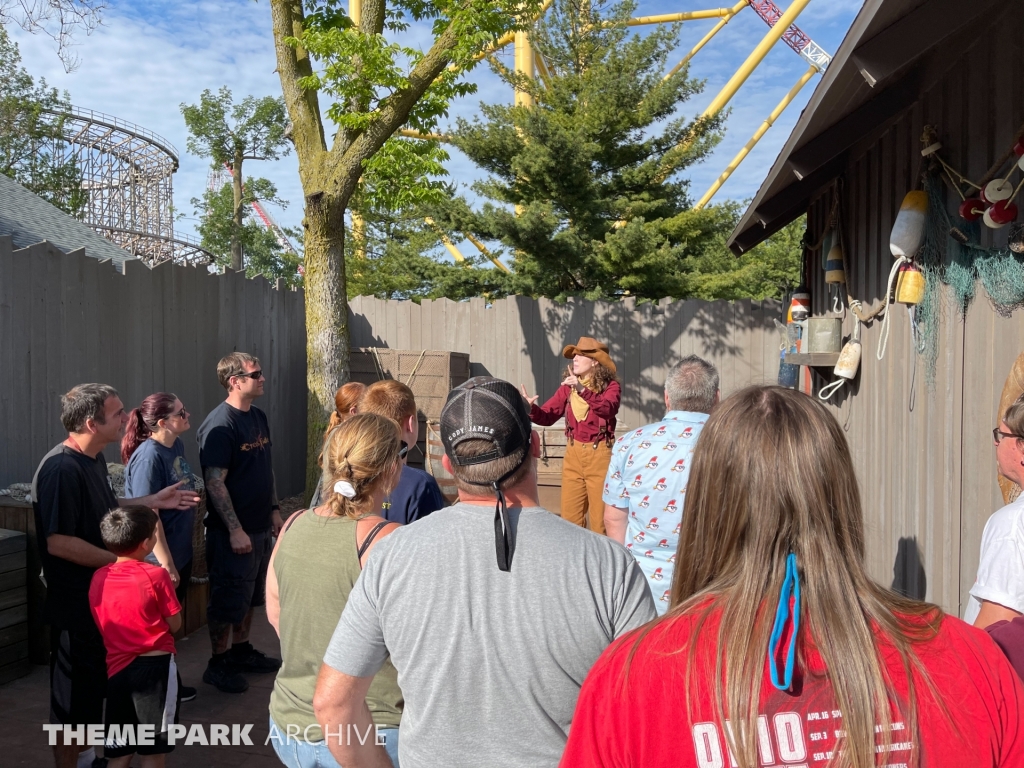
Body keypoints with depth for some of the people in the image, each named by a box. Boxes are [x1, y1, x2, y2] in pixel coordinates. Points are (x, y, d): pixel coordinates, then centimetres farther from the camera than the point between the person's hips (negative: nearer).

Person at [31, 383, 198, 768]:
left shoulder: (94, 458, 4)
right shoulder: (61, 470, -26)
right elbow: (58, 542, -28)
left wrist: (153, 501, 9)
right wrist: (120, 561, -22)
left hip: (101, 594, 10)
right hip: (75, 602, -10)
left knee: (95, 681, 23)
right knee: (71, 691, 7)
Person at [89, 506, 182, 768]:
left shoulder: (98, 578, 3)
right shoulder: (156, 575, -12)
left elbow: (104, 624, 15)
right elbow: (175, 625, -4)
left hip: (118, 668, 5)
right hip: (155, 667, -4)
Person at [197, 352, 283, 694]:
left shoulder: (258, 417, 8)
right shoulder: (220, 425, -19)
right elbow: (215, 482, -22)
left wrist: (273, 509, 13)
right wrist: (235, 529, -22)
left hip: (260, 526, 8)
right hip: (233, 531, -8)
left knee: (250, 595, 20)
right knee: (228, 600, 5)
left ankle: (241, 651, 35)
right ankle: (218, 664, 20)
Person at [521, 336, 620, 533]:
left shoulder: (610, 386, -7)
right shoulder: (568, 387, 6)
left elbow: (608, 408, -28)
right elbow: (547, 416, -1)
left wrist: (583, 390, -40)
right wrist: (531, 408, -21)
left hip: (599, 454, -4)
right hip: (573, 453, 5)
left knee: (601, 516, 3)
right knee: (570, 515, 11)